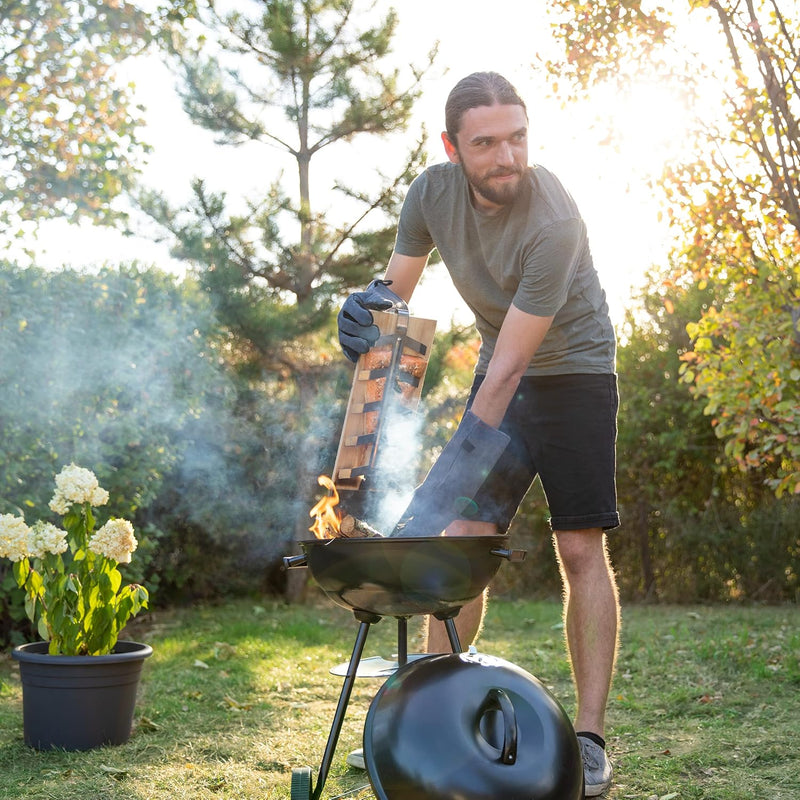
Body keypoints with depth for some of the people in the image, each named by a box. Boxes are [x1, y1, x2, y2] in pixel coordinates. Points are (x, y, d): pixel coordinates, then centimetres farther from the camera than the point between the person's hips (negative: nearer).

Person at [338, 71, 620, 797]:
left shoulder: (552, 222, -29)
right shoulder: (433, 192, -10)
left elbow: (509, 365, -29)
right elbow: (398, 286, 2)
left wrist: (465, 457, -30)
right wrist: (371, 302, -22)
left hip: (575, 372, -5)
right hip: (500, 376, 5)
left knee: (581, 550, -10)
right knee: (462, 539, -3)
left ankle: (590, 738, -5)